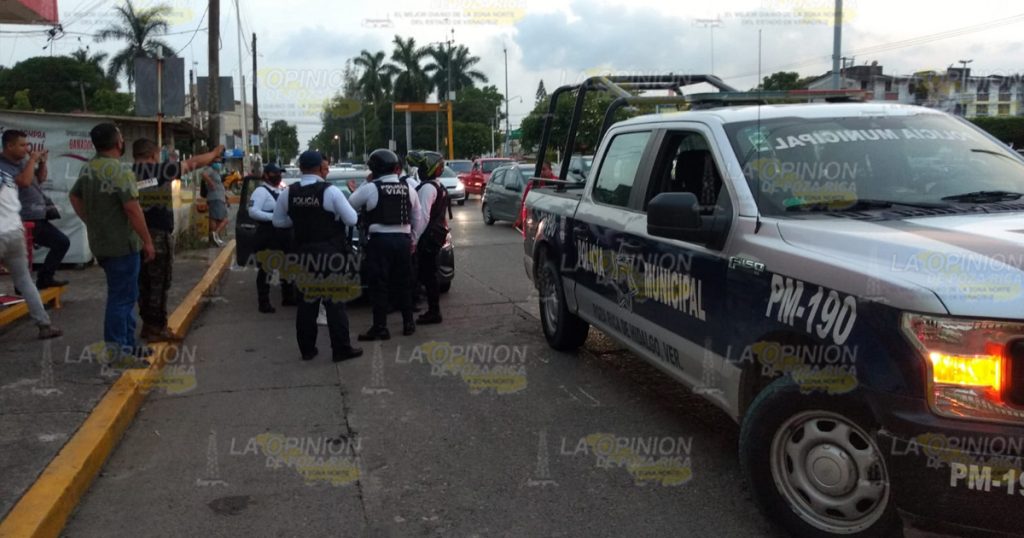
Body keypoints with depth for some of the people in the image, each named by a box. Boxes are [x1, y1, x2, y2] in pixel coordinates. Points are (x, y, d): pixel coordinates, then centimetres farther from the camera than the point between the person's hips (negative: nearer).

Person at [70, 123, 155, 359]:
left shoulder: (87, 169, 8)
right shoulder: (120, 171, -19)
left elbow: (75, 197, 19)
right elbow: (133, 209, -22)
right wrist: (147, 241, -15)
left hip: (100, 242, 9)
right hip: (122, 244, -9)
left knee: (125, 295, 19)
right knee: (121, 297, -1)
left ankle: (127, 344, 26)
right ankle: (116, 351, 4)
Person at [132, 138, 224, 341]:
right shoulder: (161, 170, -5)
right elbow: (193, 163, 7)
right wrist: (214, 153, 23)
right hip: (159, 234, -5)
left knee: (143, 282, 14)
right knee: (159, 282, 3)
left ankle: (147, 324, 24)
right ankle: (157, 328, 7)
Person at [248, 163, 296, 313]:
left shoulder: (284, 190, 14)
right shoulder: (261, 191, -11)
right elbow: (253, 212, -21)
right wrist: (273, 217, -25)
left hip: (284, 233, 8)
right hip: (267, 235, -8)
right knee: (266, 269, -5)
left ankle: (288, 297, 30)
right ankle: (264, 303, 0)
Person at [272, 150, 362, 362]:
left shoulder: (289, 193, 0)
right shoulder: (330, 191, -14)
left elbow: (278, 221, 10)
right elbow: (352, 219, -11)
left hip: (303, 254, 4)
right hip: (330, 254, -4)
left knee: (306, 302, 13)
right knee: (335, 301, 3)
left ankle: (307, 349, 20)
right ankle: (341, 349, 7)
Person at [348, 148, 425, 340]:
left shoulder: (369, 188, -8)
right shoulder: (408, 189, 8)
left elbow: (350, 204, 4)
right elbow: (418, 219, 12)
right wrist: (413, 239, 21)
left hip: (380, 240, -5)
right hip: (403, 240, 5)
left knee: (379, 285, 0)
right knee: (403, 283, 14)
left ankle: (380, 328, 1)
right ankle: (408, 323, 20)